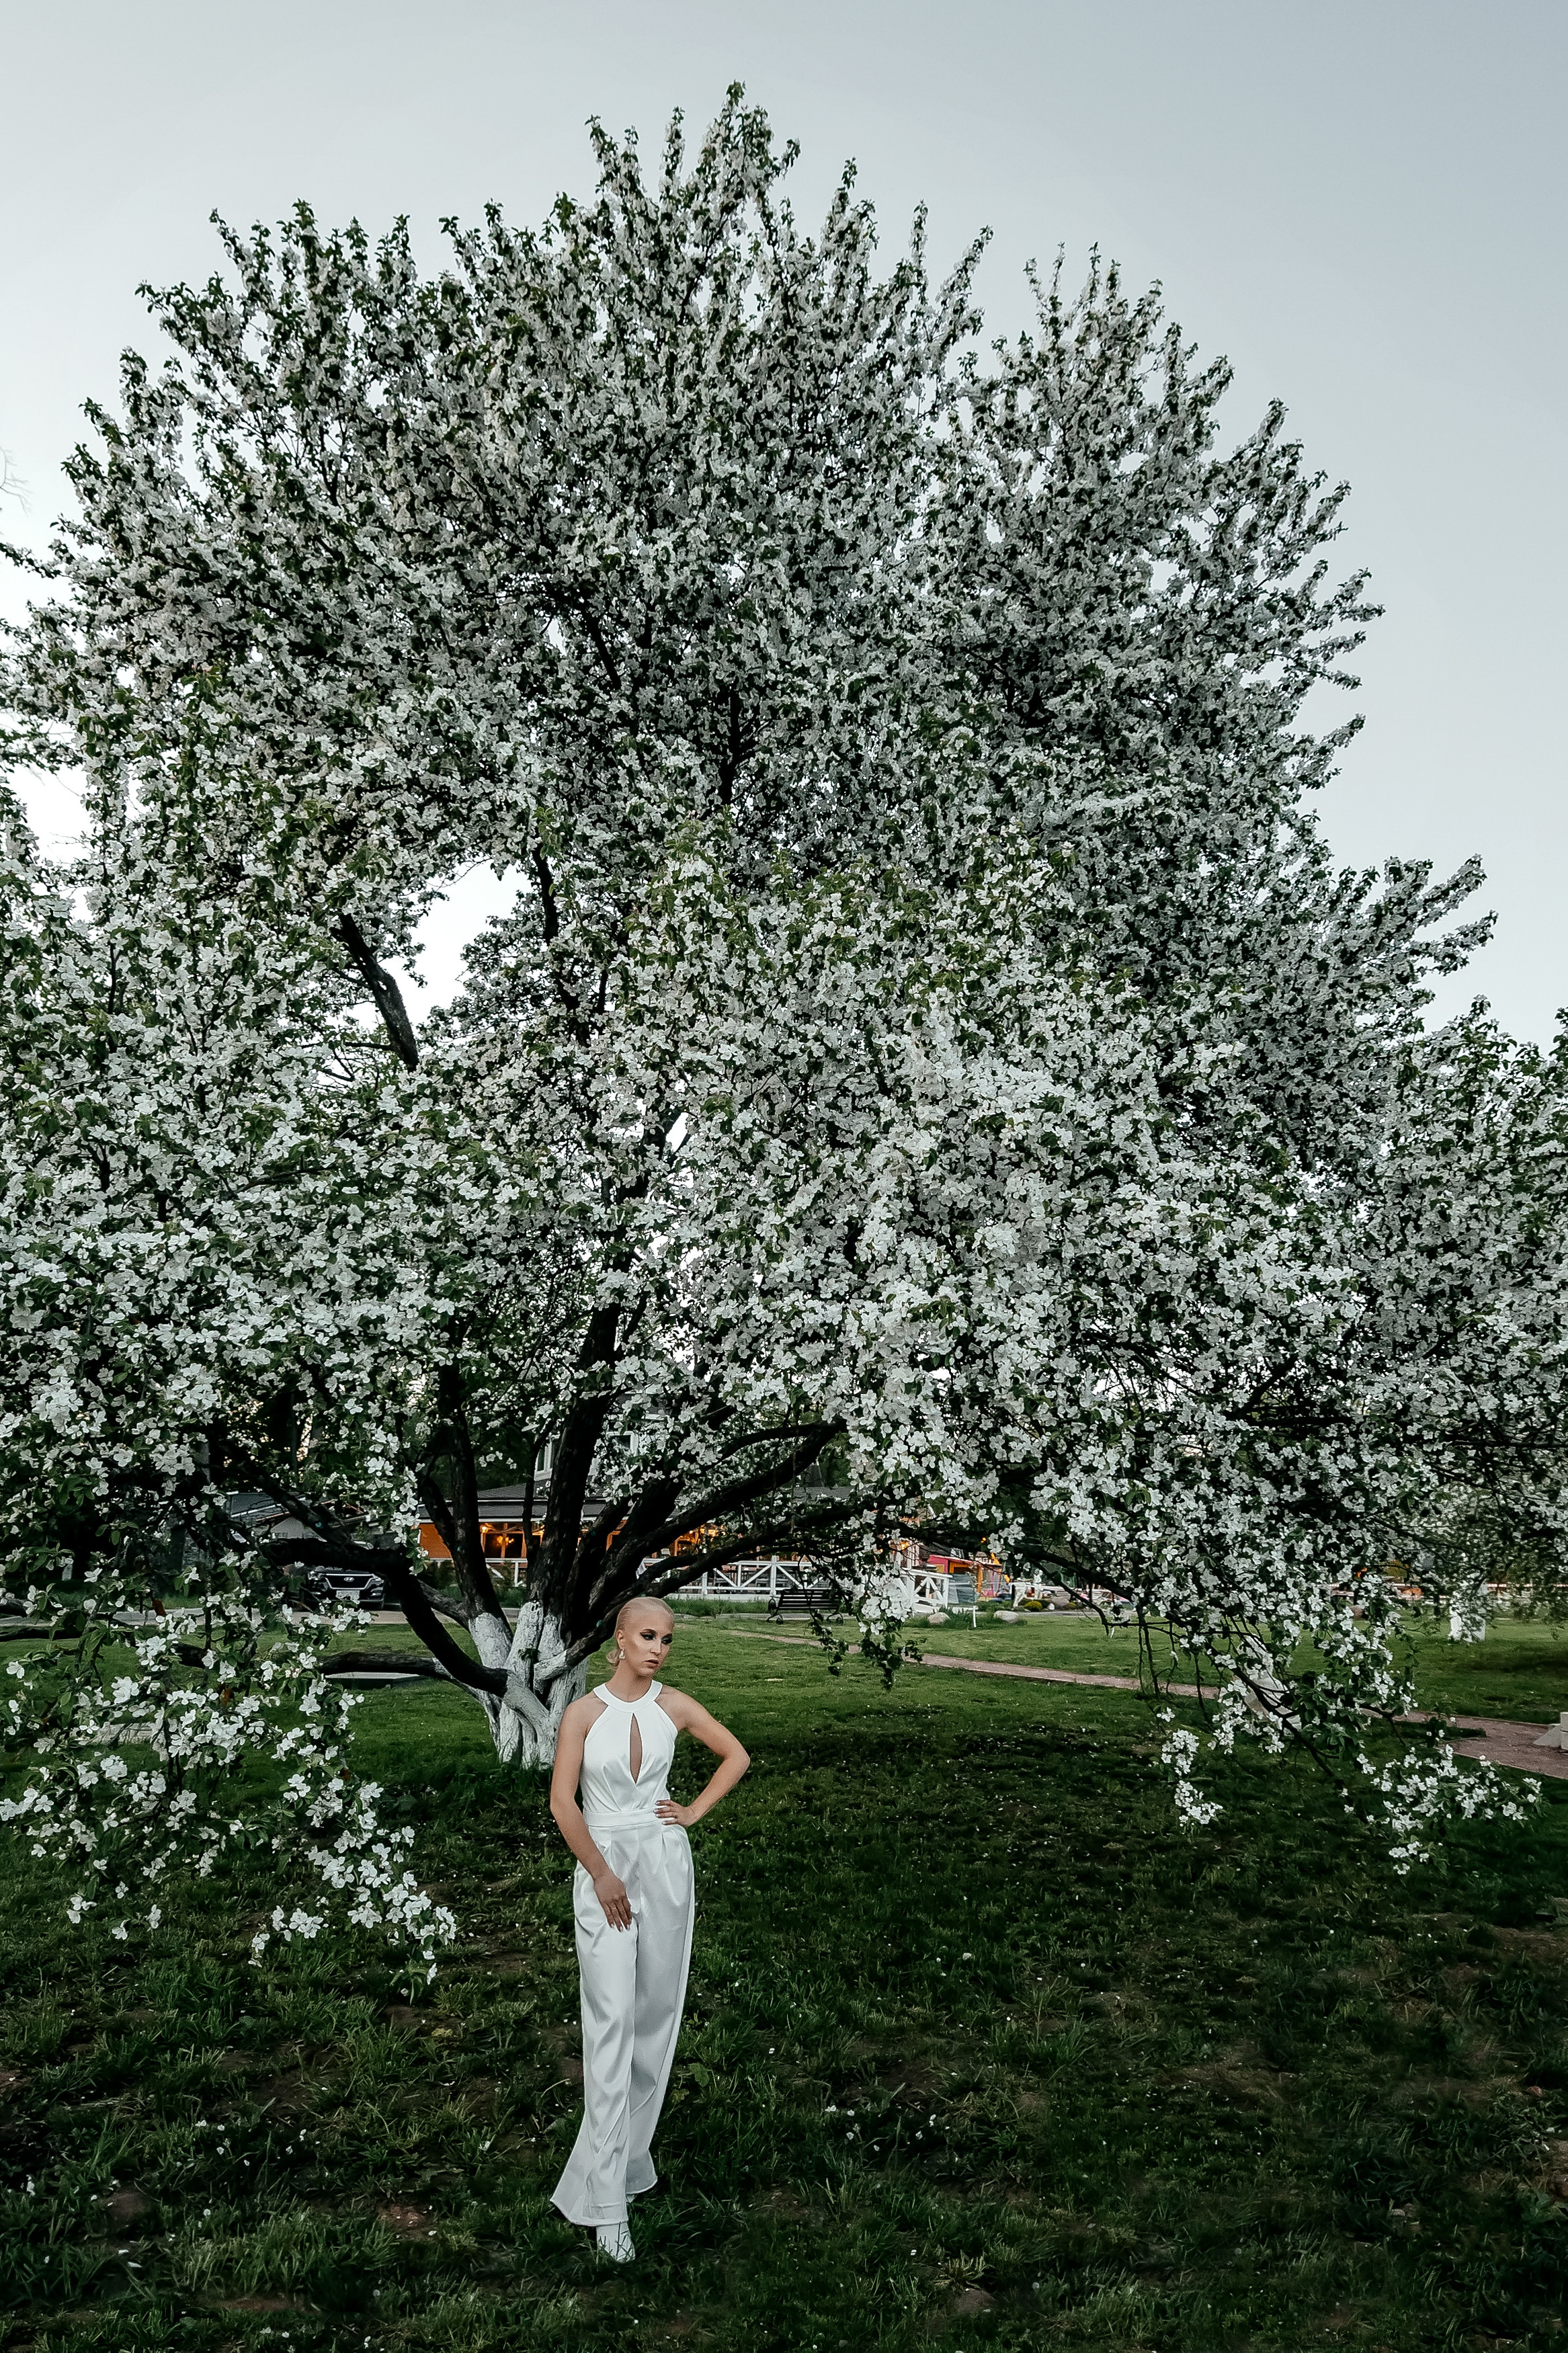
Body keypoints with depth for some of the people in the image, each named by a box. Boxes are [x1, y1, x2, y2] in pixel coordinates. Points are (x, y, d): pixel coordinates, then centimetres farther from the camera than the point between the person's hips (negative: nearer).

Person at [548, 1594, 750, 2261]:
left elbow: (735, 1755, 12)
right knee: (612, 2020, -8)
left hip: (666, 1861, 3)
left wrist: (697, 1811, 3)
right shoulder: (585, 1711, -8)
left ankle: (629, 2148, 27)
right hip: (603, 1863, -3)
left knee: (655, 2012, 9)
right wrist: (602, 1876, -11)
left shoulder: (674, 1706, -1)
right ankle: (606, 2201, -4)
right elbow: (562, 1802, -10)